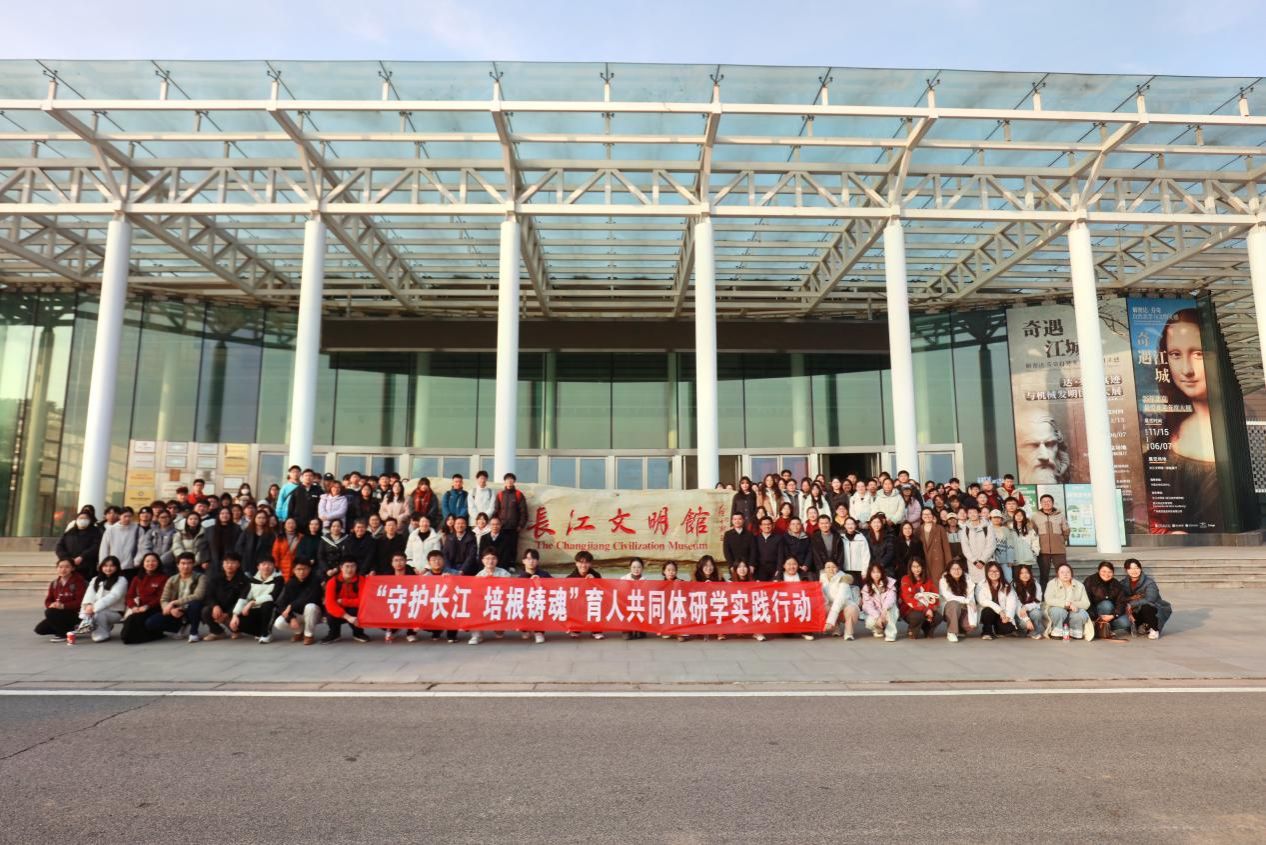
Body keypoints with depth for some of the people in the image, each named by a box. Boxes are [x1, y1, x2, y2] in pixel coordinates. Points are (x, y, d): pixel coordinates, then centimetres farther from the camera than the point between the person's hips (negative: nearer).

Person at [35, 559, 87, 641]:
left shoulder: (78, 581, -12)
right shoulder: (54, 583, 7)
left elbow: (80, 602, -17)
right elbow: (48, 601, 7)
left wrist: (63, 606, -27)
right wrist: (51, 605, -16)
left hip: (75, 614, -7)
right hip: (59, 614, 7)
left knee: (50, 612, -28)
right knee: (39, 629, -7)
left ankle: (64, 634, -11)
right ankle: (69, 627, 12)